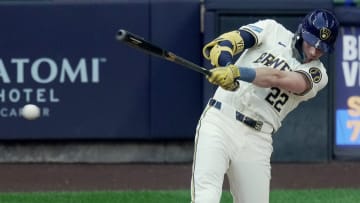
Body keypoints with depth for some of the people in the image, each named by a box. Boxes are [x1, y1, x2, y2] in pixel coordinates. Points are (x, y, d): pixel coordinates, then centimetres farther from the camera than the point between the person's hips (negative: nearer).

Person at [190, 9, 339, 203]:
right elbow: (226, 42, -6)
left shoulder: (317, 74, 5)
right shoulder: (272, 30, 8)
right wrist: (224, 62, -30)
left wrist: (237, 72, -31)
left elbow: (277, 78, -15)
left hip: (257, 141, 2)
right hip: (219, 122, -2)